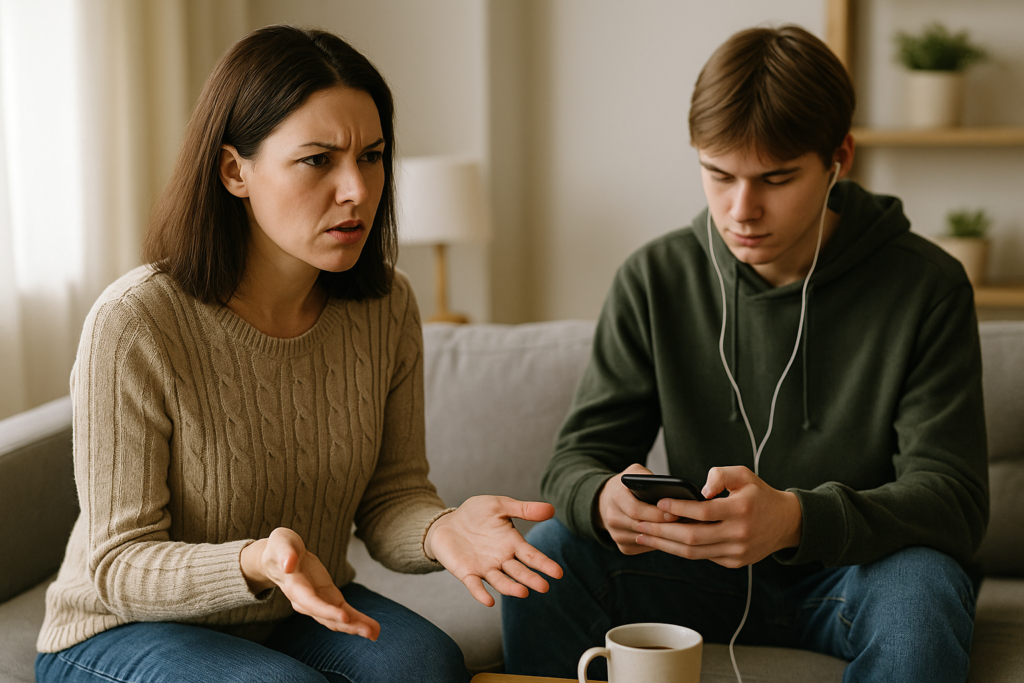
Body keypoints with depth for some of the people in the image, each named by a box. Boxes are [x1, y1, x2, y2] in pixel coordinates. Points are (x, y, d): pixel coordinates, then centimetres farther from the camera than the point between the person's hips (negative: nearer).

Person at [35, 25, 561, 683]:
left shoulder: (388, 307, -7)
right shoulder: (135, 323, -24)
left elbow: (390, 497, -3)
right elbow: (120, 564, -20)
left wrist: (443, 529, -28)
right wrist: (257, 562, -40)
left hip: (299, 612, 5)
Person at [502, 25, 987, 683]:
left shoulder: (926, 287, -13)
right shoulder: (655, 280, -5)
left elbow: (954, 496, -18)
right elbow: (579, 458, -4)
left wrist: (795, 519, -39)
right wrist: (605, 499, -32)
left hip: (857, 568, -2)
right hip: (700, 569, 2)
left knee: (920, 587, -35)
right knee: (548, 552, -21)